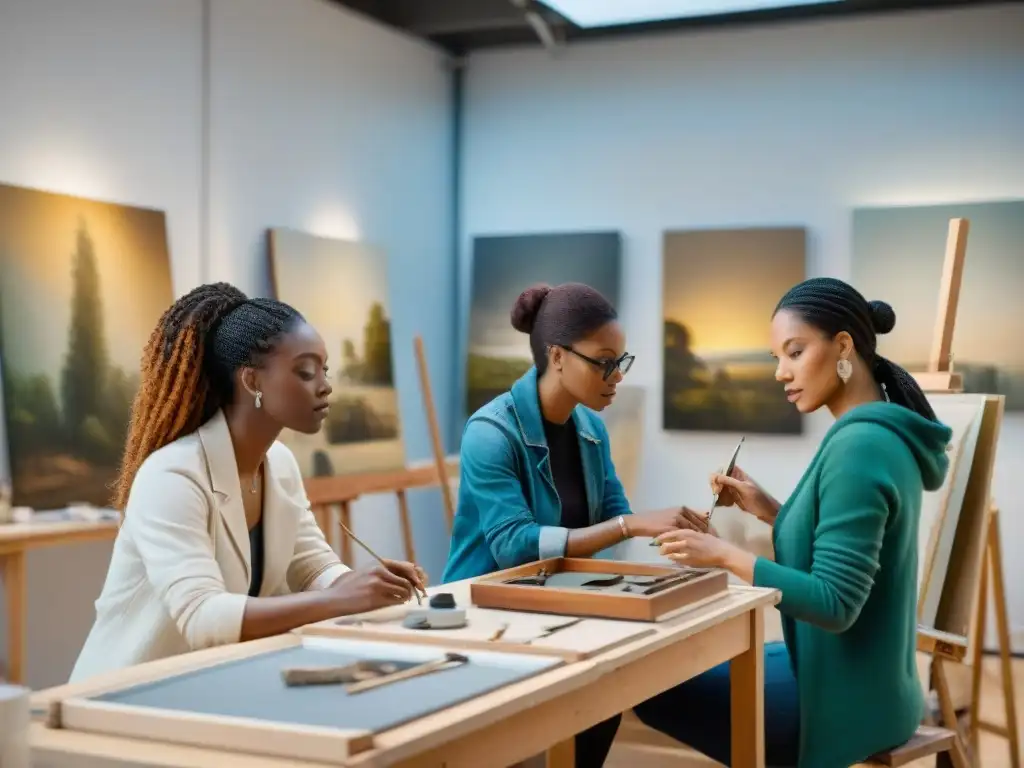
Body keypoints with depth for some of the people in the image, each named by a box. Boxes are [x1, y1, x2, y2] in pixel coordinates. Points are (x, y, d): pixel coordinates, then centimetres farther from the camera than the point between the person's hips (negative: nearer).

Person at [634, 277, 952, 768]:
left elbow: (834, 603, -26)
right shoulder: (884, 434, 6)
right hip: (862, 681, 9)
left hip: (842, 695, -9)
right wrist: (769, 511, 5)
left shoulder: (857, 446, -24)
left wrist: (725, 555, -24)